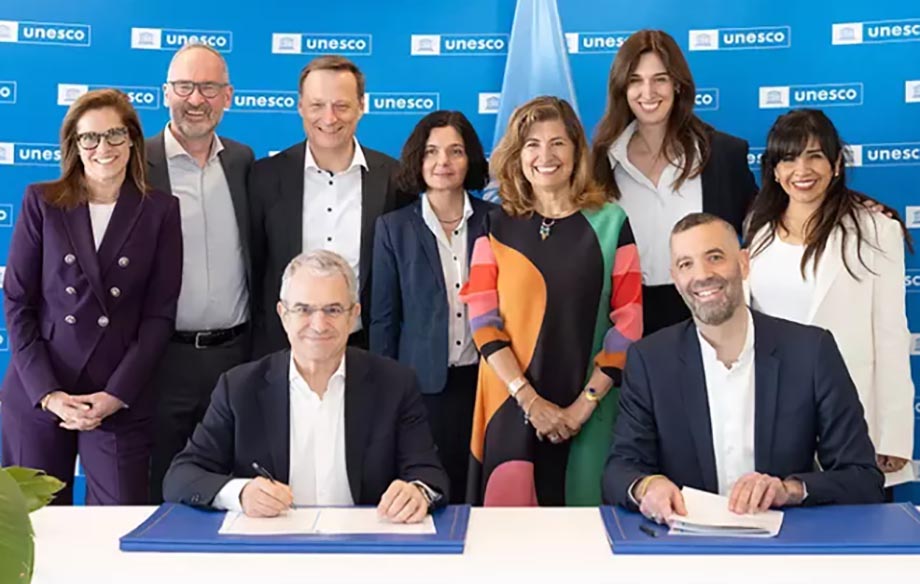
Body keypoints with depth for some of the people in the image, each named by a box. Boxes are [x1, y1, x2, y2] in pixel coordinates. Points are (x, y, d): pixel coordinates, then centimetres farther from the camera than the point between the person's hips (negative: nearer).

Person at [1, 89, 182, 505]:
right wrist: (47, 392, -8)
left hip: (122, 402, 0)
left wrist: (117, 394, -9)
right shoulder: (41, 202, 5)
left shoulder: (160, 211, 4)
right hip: (36, 396, 1)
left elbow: (159, 314, 1)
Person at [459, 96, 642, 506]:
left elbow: (628, 323, -1)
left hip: (588, 410, 0)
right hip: (510, 403, 0)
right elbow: (483, 320, -2)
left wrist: (586, 403, -9)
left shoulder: (610, 223, 2)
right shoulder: (497, 225, 5)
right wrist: (530, 399, -12)